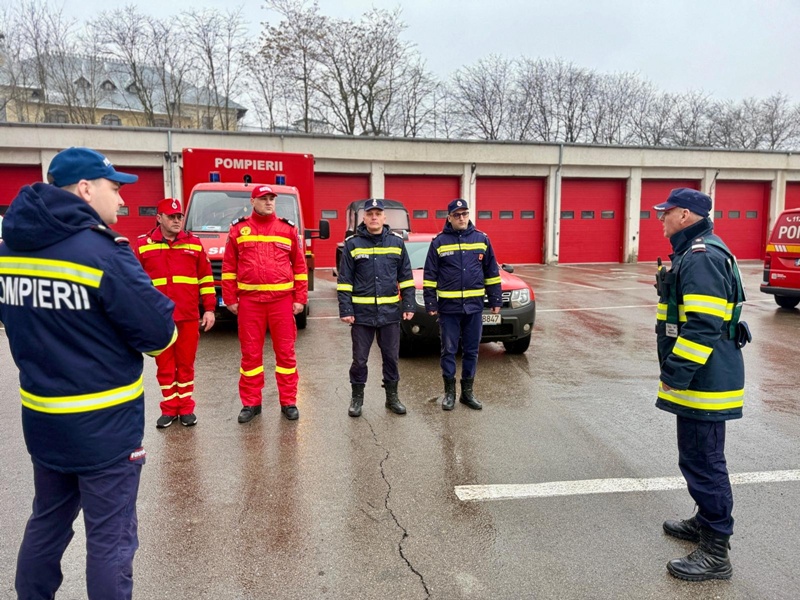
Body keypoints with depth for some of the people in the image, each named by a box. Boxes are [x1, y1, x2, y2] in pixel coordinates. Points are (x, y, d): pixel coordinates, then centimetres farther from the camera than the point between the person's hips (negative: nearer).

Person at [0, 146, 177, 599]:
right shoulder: (102, 250, -20)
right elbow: (159, 332, -19)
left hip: (40, 417, 7)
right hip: (104, 424, -7)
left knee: (48, 523, 26)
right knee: (109, 538, 7)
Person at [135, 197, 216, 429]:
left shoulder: (194, 243, 5)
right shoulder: (143, 245, 3)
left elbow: (206, 278, 7)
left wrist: (209, 309, 3)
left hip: (188, 316, 0)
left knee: (186, 364, 9)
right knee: (164, 365, 9)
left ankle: (186, 408, 20)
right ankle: (169, 409, 21)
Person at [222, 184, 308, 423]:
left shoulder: (288, 229, 5)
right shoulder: (238, 229, 6)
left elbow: (299, 266, 5)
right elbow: (229, 267, 7)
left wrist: (300, 299, 0)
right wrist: (230, 298, 2)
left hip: (282, 300, 0)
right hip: (249, 301, 0)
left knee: (285, 352, 5)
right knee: (250, 353, 7)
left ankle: (288, 402, 16)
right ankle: (251, 403, 20)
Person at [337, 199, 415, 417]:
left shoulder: (397, 242, 5)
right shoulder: (352, 243, -1)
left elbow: (405, 277, 8)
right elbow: (344, 280, -1)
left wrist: (408, 305, 2)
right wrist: (345, 310, -7)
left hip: (390, 311, 2)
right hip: (362, 312, -2)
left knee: (391, 356, 11)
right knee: (359, 358, 7)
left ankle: (392, 397, 26)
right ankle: (357, 398, 23)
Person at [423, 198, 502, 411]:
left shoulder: (481, 239, 4)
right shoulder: (439, 242, -1)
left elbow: (491, 272, 8)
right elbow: (430, 275, 1)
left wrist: (496, 300, 7)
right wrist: (431, 303, -3)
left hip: (474, 305, 2)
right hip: (448, 306, -2)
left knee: (471, 350, 10)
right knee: (449, 351, 6)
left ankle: (467, 392, 22)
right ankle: (449, 392, 18)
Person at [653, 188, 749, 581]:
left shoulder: (702, 258, -20)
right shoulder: (694, 253, 15)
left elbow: (703, 326, -27)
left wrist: (674, 375, -23)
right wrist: (676, 373, 24)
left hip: (704, 381, -11)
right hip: (701, 378, 11)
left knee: (703, 461, -3)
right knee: (699, 457, 22)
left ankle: (716, 553, 9)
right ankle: (706, 521, 38)